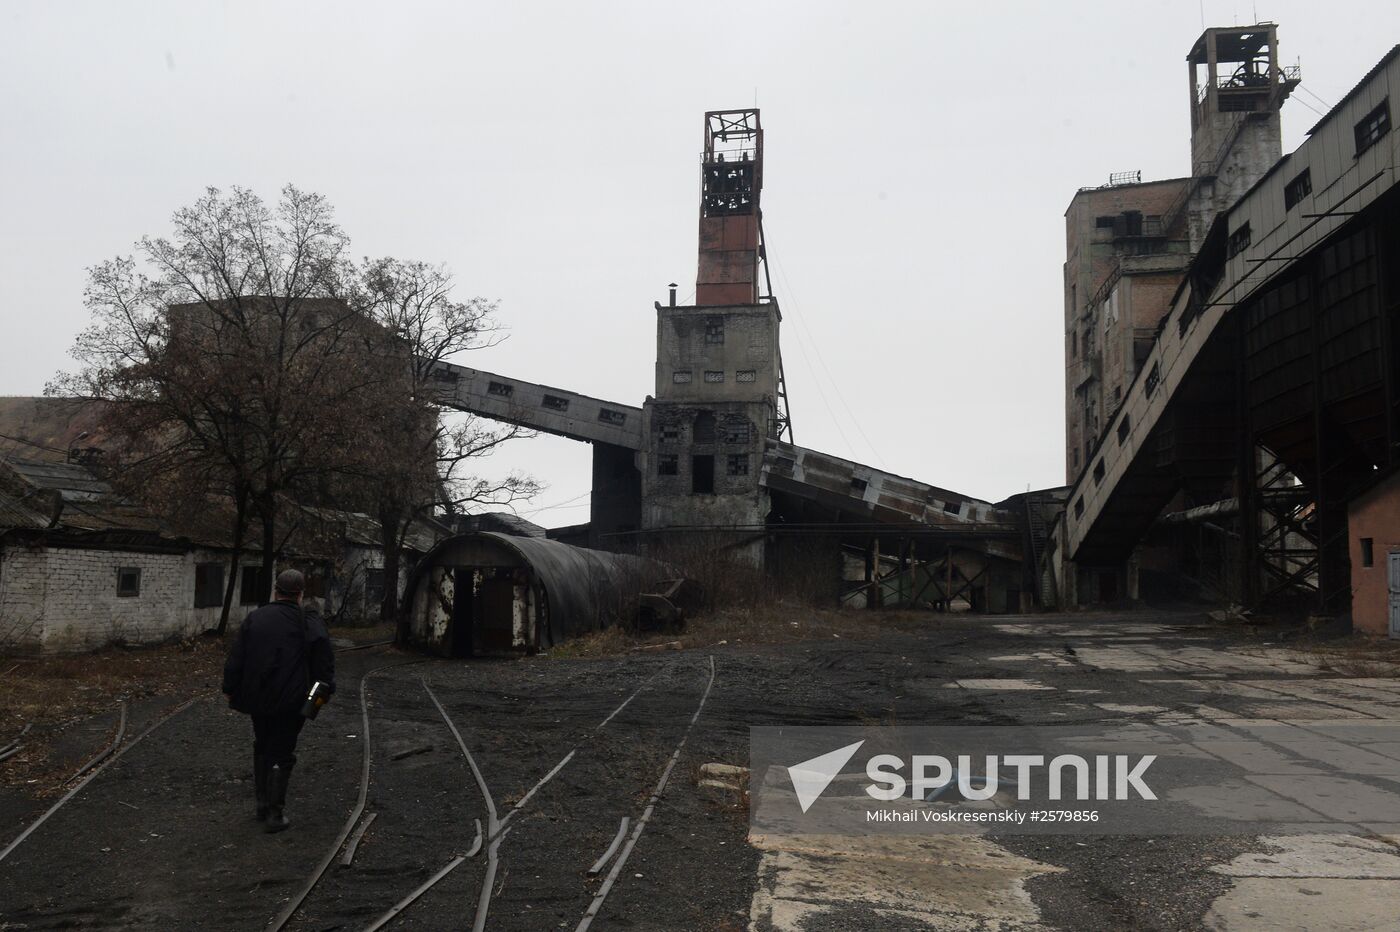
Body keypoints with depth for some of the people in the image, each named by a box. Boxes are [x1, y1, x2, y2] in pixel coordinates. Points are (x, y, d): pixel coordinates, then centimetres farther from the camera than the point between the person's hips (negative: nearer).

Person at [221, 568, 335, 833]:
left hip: (257, 699, 4)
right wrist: (325, 689, -2)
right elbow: (324, 659, -12)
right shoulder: (309, 621, -9)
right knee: (282, 754, 5)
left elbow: (235, 659, 5)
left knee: (262, 749, 21)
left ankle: (262, 803, 27)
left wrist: (230, 689, 14)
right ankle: (274, 814, 6)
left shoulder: (254, 617, 2)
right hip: (291, 701, -4)